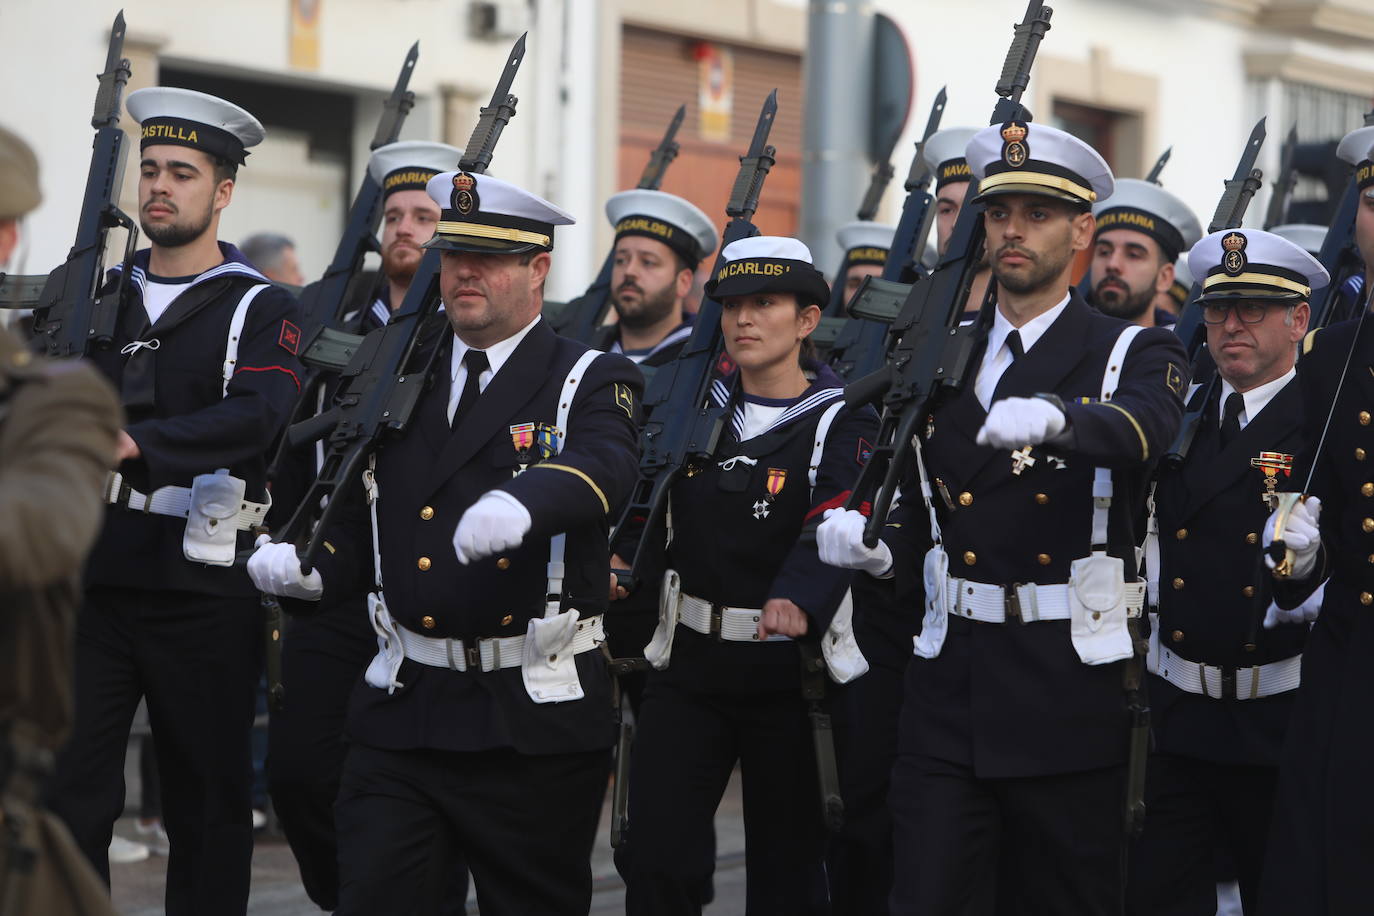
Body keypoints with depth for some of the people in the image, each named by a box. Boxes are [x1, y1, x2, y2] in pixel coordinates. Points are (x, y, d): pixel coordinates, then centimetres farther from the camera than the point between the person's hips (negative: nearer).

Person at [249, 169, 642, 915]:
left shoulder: (592, 384, -2)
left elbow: (603, 468, -25)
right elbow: (362, 519, 15)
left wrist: (520, 505, -45)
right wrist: (309, 568, -7)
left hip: (535, 721, -3)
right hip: (400, 712, 3)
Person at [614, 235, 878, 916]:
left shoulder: (840, 423, -8)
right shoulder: (693, 405, 6)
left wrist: (798, 600, -45)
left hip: (787, 670, -3)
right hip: (689, 662, 3)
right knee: (656, 859, -4)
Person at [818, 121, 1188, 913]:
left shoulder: (1134, 355, 0)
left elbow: (1141, 430, -25)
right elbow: (917, 521, 13)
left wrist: (1054, 417, -46)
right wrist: (870, 543, -11)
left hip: (1069, 695, -3)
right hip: (949, 691, 3)